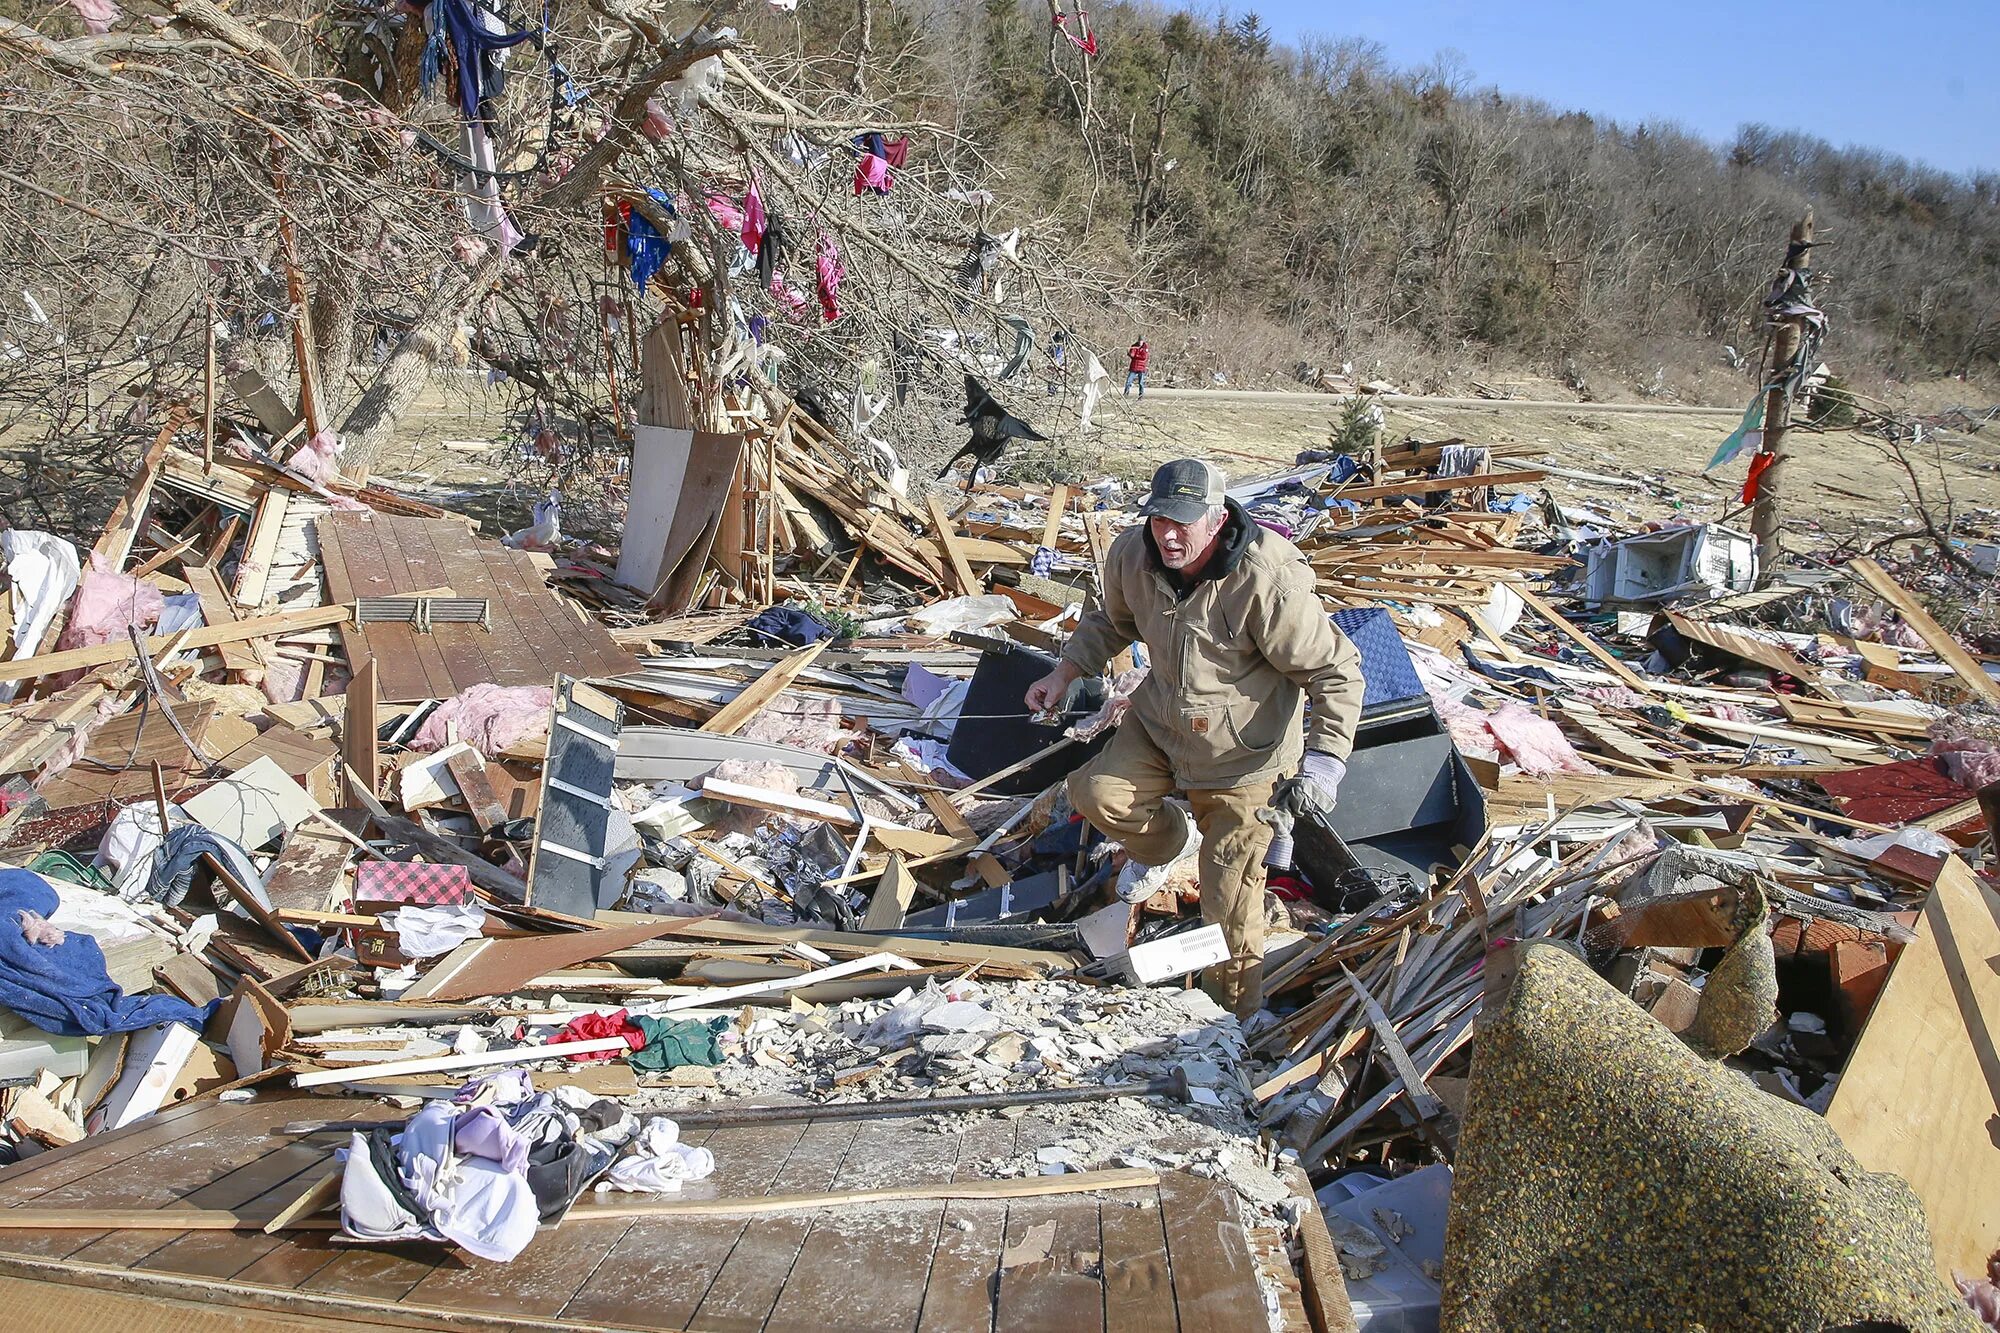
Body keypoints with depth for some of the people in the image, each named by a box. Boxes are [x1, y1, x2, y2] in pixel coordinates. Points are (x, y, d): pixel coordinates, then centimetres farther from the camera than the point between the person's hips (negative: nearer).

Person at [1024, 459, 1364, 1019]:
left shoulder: (1267, 582, -32)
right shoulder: (1131, 554, -13)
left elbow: (1336, 671, -23)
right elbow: (1112, 620, 12)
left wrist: (1323, 760, -32)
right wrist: (1063, 675, 2)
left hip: (1243, 752, -5)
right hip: (1159, 721, 5)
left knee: (1230, 894, 1)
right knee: (1096, 793, -9)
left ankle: (1241, 1007, 24)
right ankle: (1167, 841, 26)